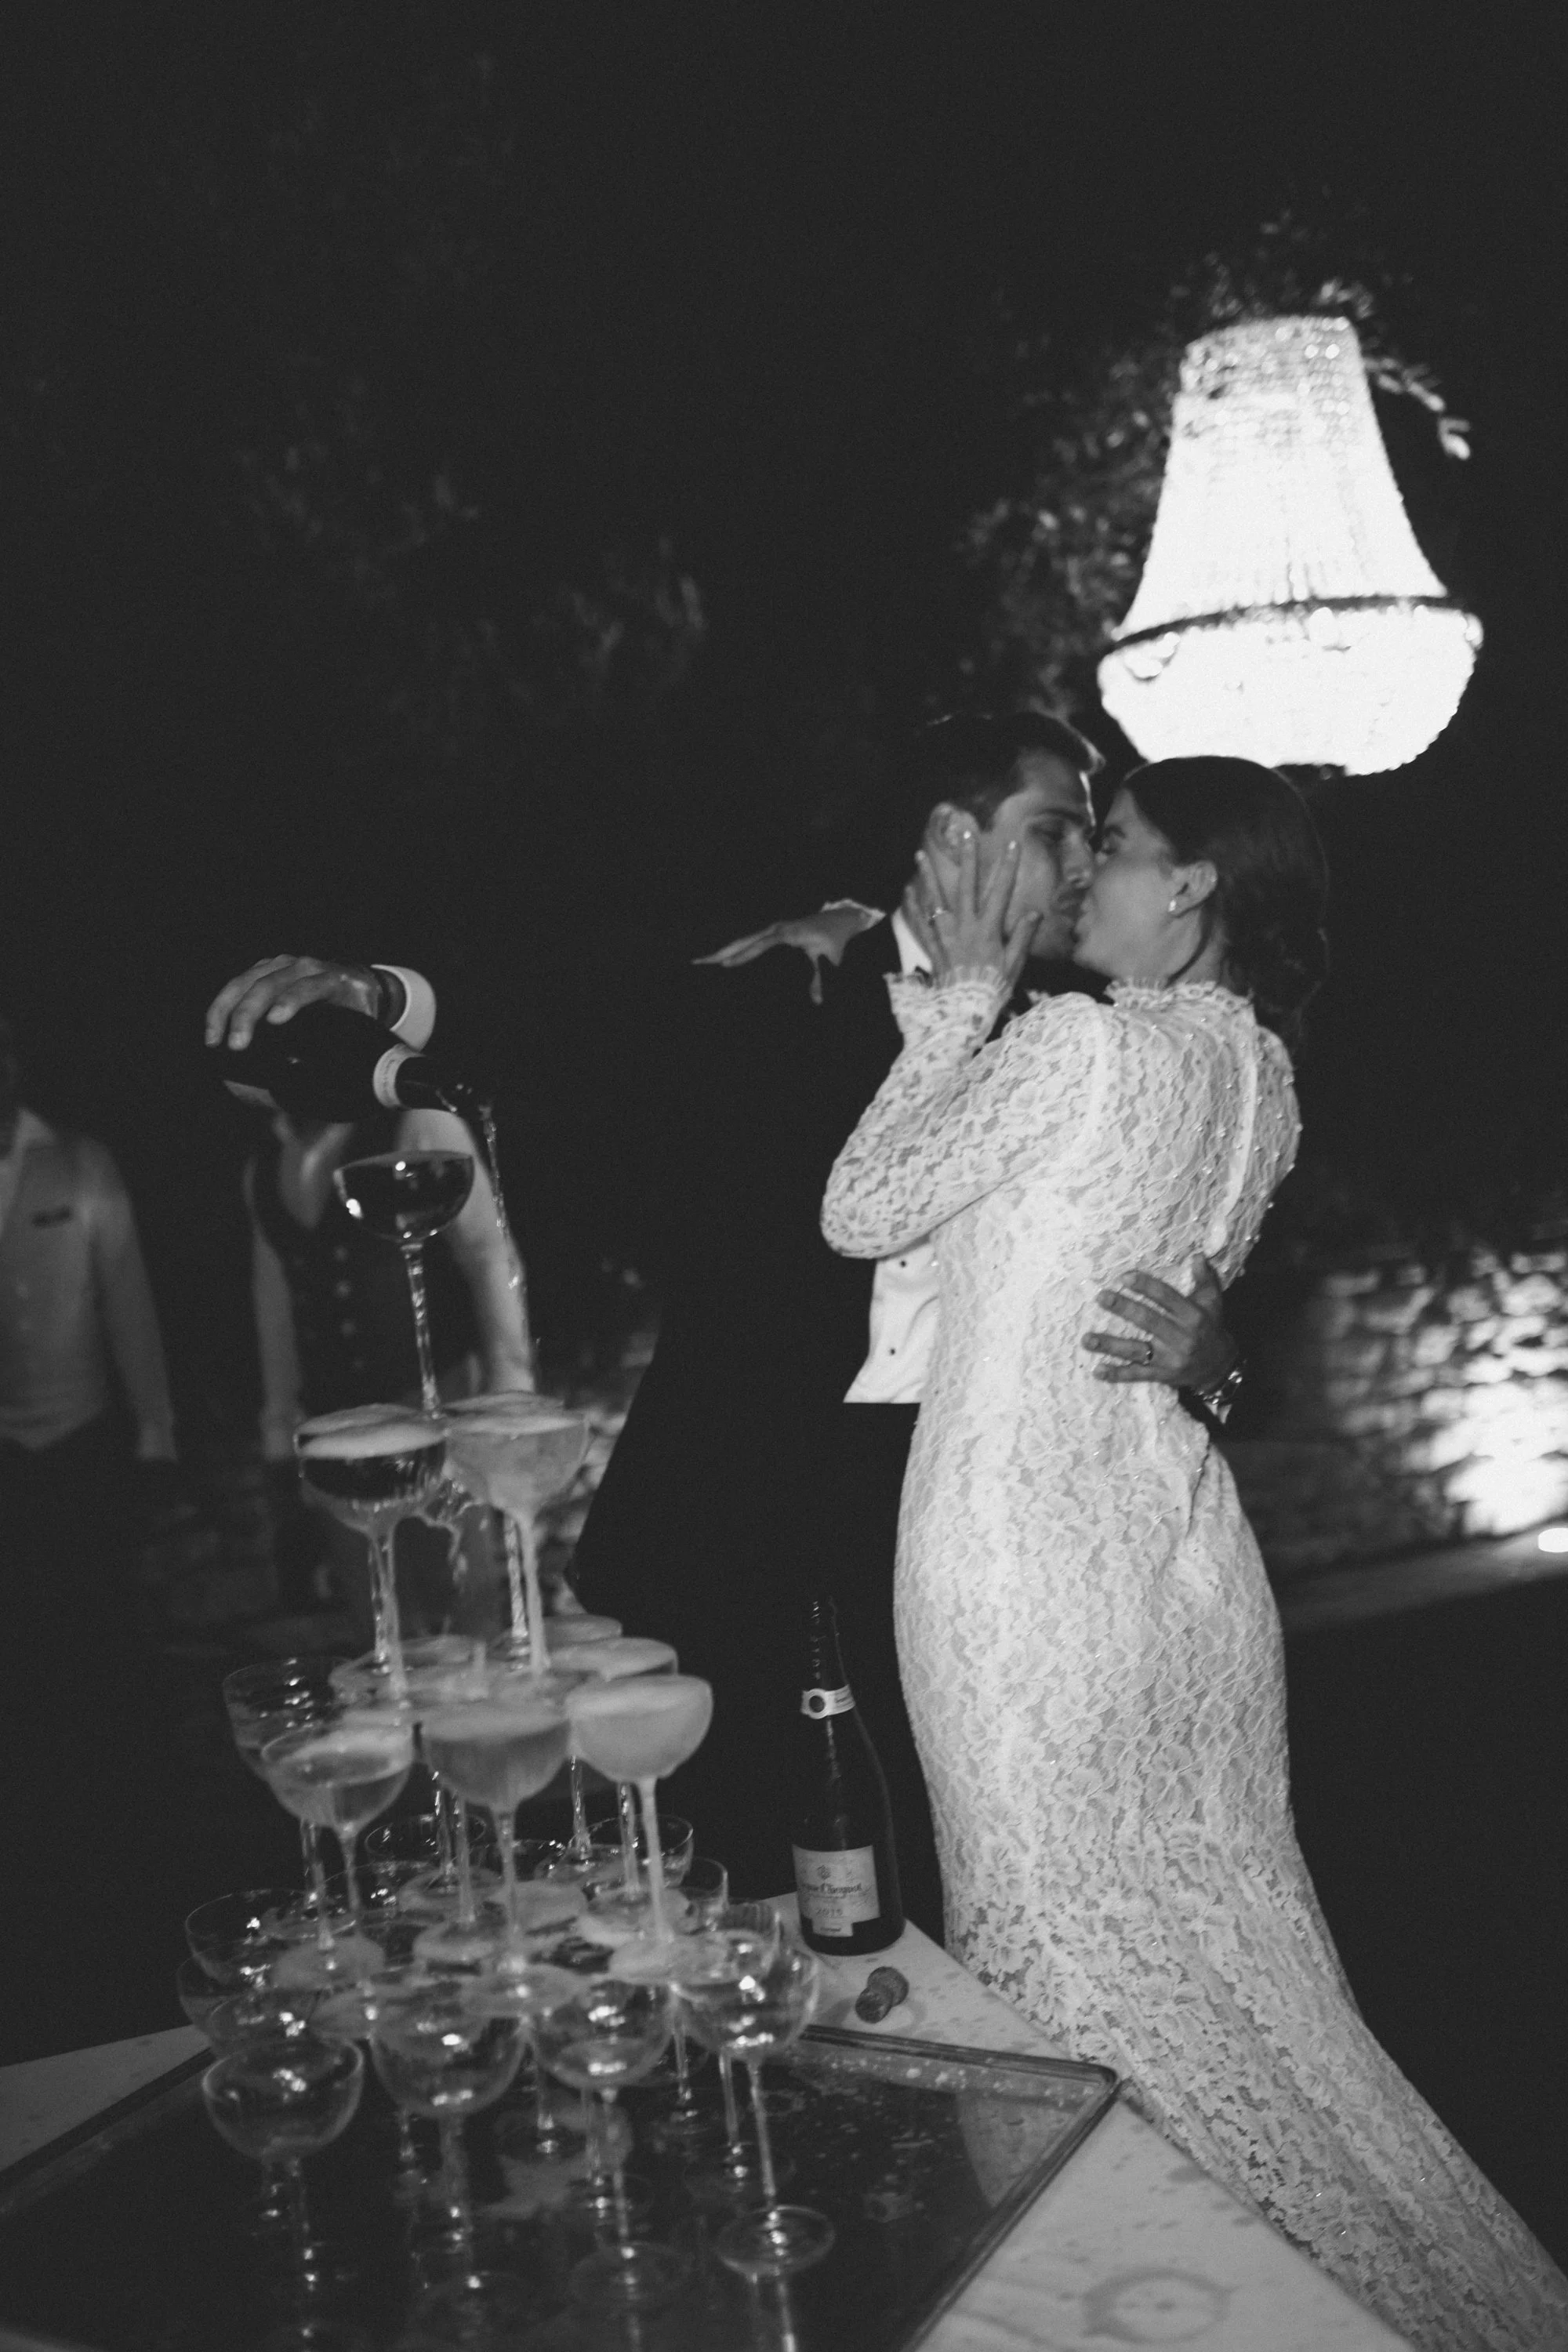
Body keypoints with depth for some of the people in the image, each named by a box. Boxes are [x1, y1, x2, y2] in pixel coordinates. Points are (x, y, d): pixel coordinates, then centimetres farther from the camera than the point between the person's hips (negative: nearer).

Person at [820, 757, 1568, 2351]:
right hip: (1173, 1535, 9)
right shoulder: (1259, 1073, 6)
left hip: (1022, 1543, -8)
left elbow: (860, 1211, -11)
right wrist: (977, 1004, 10)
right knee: (1222, 1923, 20)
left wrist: (961, 999, -5)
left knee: (1067, 1951, 6)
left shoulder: (1080, 1044, -18)